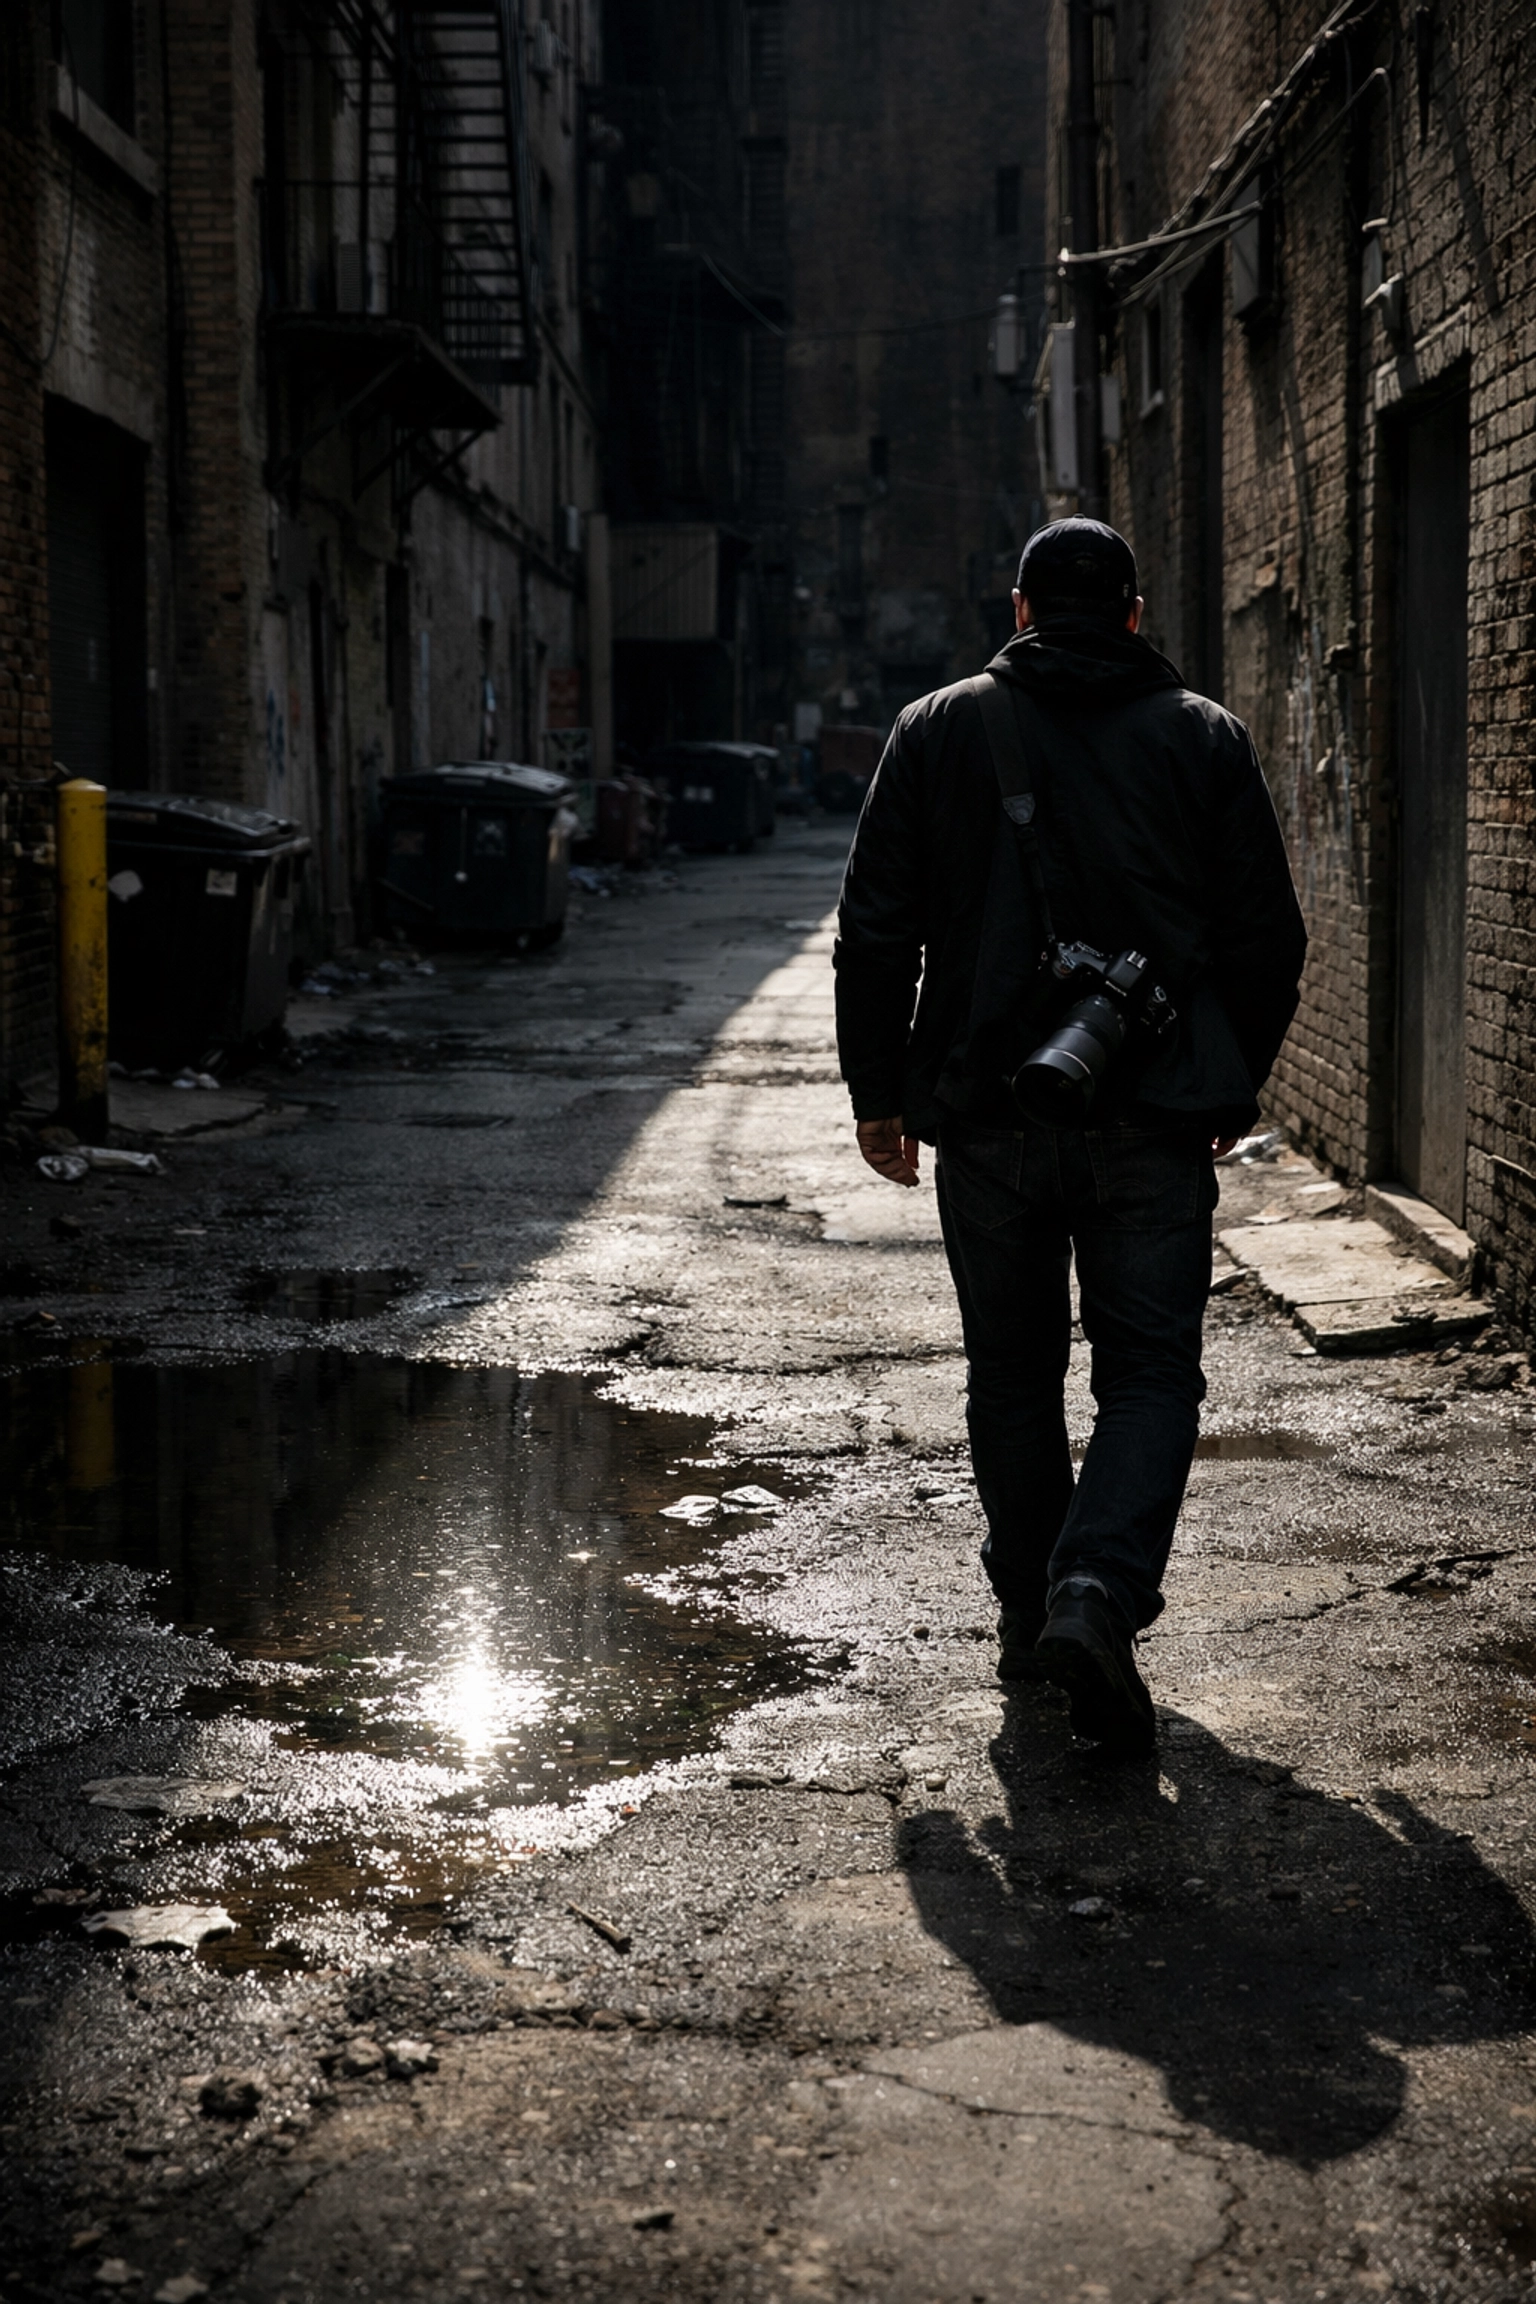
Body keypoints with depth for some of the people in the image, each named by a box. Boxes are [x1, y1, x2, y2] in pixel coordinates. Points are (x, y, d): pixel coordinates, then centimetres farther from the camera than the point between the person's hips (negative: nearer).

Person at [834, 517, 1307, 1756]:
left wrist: (880, 1091, 12)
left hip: (989, 1118, 1)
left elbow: (875, 933, 3)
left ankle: (1028, 1612, 21)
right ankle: (1097, 1592, -17)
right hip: (1155, 1120, -1)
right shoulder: (1207, 739, 4)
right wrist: (1233, 1092, 18)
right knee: (1150, 1374, 3)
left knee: (1014, 1376, 14)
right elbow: (1269, 941, 6)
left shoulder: (937, 732, 4)